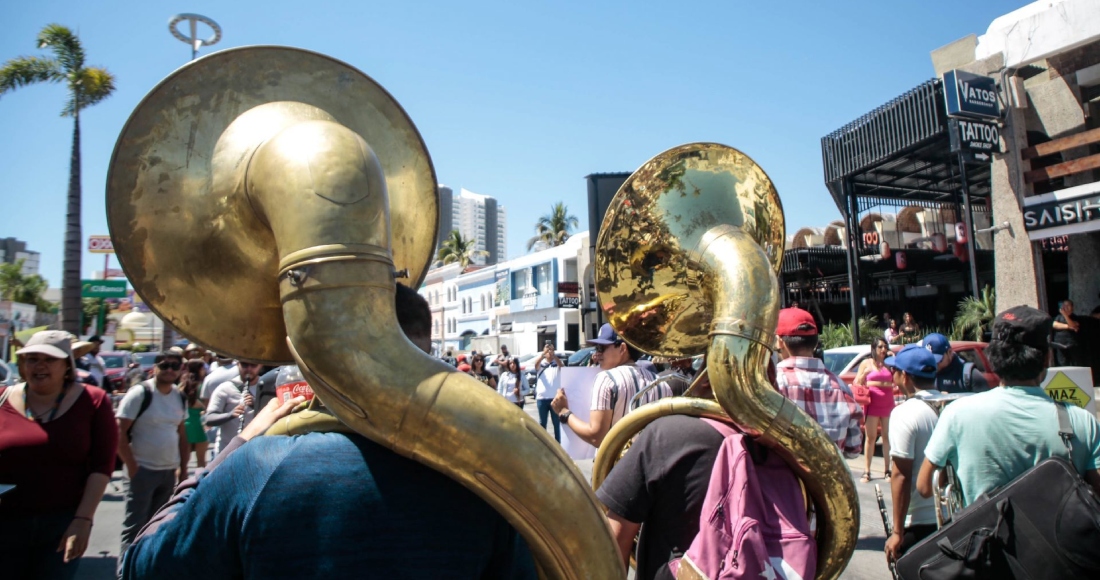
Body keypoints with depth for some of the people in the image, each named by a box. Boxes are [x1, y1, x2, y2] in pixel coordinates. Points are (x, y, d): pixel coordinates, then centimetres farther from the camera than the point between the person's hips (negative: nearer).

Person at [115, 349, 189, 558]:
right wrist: (132, 467, -15)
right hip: (143, 470, -6)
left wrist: (183, 468, 9)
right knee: (135, 527, -1)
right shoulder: (140, 393, -11)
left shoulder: (180, 397, 7)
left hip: (170, 471, 6)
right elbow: (119, 433, -13)